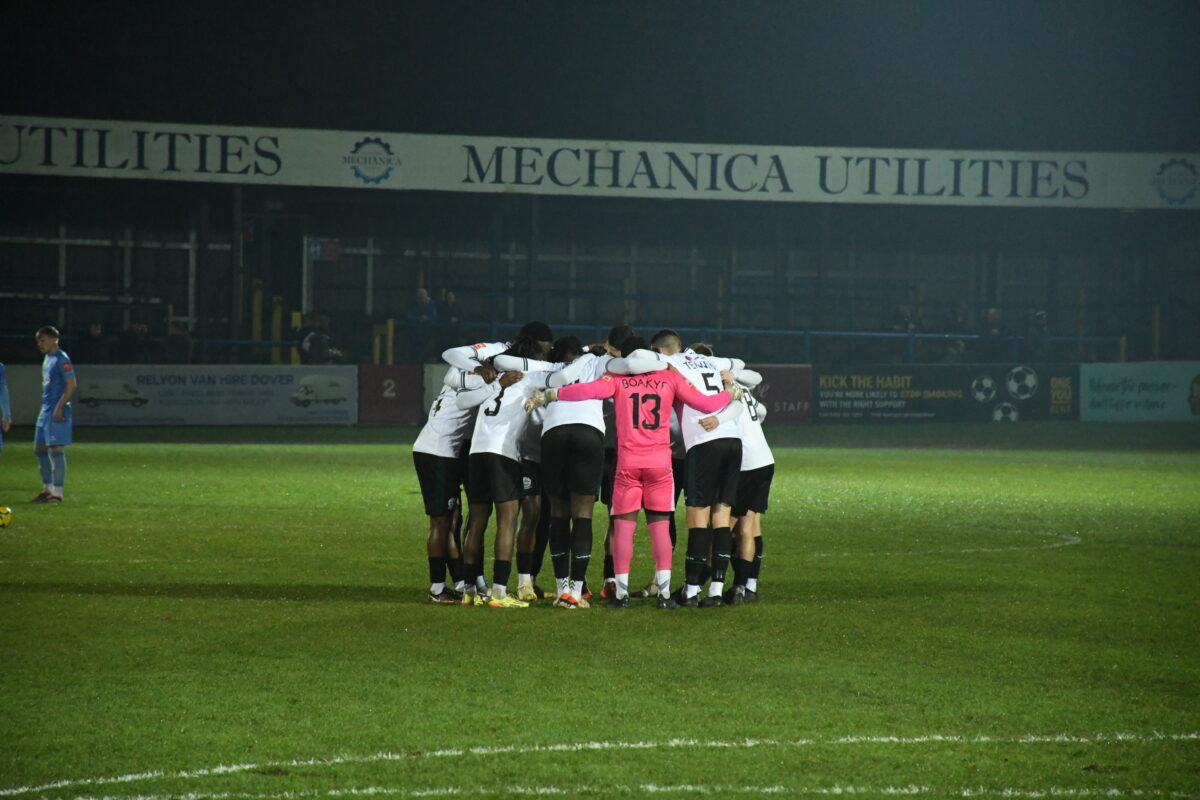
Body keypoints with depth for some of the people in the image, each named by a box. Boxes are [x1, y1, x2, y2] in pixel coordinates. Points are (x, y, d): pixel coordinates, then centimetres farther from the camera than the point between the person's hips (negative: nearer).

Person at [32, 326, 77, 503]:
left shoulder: (62, 359, -13)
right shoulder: (47, 358, 16)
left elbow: (71, 386, -18)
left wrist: (59, 407, -22)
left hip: (57, 411, -10)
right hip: (45, 410, 10)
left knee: (55, 449, -8)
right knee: (39, 448, 12)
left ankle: (57, 492, -4)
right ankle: (48, 488, 21)